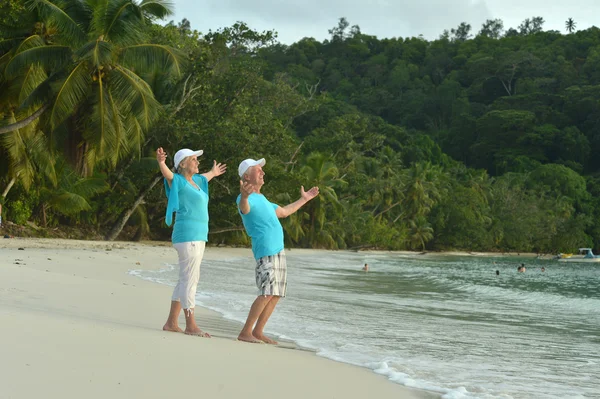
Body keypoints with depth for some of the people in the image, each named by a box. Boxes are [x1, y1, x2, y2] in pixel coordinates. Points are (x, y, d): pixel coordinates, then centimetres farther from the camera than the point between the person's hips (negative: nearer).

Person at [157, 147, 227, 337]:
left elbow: (204, 178, 43)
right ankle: (190, 325, -7)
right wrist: (161, 162, -50)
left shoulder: (194, 181, 19)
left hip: (197, 237, 10)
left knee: (187, 280, 11)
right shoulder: (178, 181, -7)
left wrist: (213, 172, 64)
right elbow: (167, 174, -29)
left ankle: (171, 323, 17)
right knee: (189, 280, -9)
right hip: (187, 236, -10)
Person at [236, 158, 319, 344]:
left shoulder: (261, 199, 24)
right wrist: (244, 196, -56)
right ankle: (245, 332, -14)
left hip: (278, 250, 10)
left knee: (276, 295, 7)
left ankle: (258, 332, 10)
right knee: (267, 294, -18)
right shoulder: (247, 199, -8)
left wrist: (303, 199, 43)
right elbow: (244, 209, -33)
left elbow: (284, 212, 37)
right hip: (266, 251, -10)